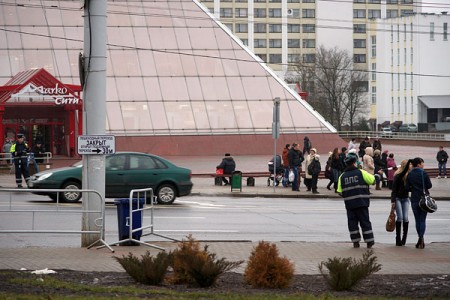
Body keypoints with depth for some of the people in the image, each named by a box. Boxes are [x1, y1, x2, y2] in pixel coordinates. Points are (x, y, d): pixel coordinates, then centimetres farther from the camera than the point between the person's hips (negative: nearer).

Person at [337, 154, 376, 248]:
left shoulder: (342, 176, 5)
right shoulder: (361, 173, -4)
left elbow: (340, 192, 3)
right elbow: (373, 180, -1)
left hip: (349, 204, 2)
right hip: (361, 203, -2)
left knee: (352, 222, 9)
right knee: (365, 222, 5)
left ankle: (355, 242, 9)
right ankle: (369, 242, 6)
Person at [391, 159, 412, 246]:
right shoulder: (398, 175, -9)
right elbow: (394, 189, -9)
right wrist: (393, 201, -14)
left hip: (405, 198, 4)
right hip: (398, 198, -4)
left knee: (405, 218, -4)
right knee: (400, 217, -10)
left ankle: (404, 238, 5)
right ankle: (398, 238, -4)